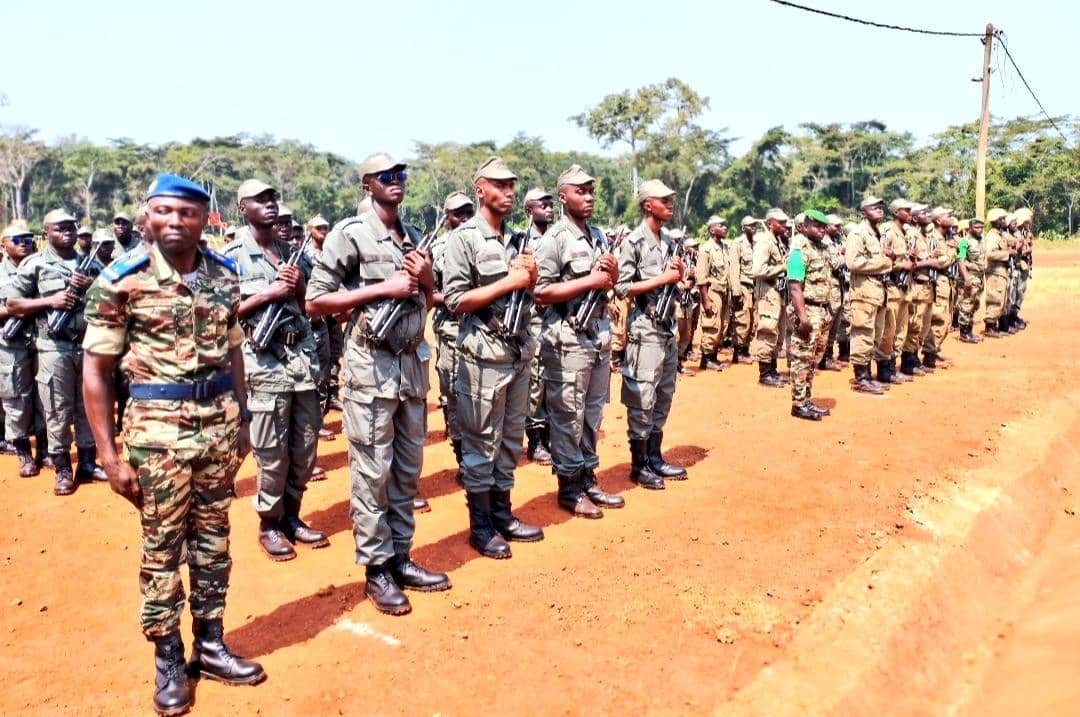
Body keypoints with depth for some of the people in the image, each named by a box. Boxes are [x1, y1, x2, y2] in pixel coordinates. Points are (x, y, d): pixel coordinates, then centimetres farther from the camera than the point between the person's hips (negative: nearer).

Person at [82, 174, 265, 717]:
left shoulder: (223, 275, 3)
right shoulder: (121, 281, -9)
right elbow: (96, 371, -7)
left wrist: (242, 422, 13)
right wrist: (109, 455, -9)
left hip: (220, 421, 4)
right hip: (158, 427, -4)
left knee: (213, 539, 14)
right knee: (162, 548, 7)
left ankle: (210, 644, 29)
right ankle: (167, 659, 24)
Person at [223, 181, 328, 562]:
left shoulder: (292, 252, 13)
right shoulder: (231, 256, -3)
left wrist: (299, 287, -4)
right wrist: (268, 294, -15)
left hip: (303, 356, 6)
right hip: (264, 362, -5)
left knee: (306, 447, 11)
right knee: (272, 452, 1)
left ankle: (292, 516, 27)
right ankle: (269, 523, 18)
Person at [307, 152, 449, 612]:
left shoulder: (413, 235, 14)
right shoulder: (350, 234, -7)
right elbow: (315, 302, -10)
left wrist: (427, 278, -2)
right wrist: (382, 288, -15)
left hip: (413, 363, 7)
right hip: (371, 366, -7)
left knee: (408, 468, 12)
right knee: (372, 471, 1)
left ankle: (400, 557, 25)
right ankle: (376, 570, 13)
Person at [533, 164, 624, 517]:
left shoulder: (598, 235, 14)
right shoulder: (554, 239, -11)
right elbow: (541, 292, -19)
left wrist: (613, 273, -1)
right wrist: (591, 280, -18)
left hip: (599, 333, 8)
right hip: (567, 339, -8)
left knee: (593, 413, 15)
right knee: (568, 415, 0)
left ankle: (588, 478, 27)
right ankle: (568, 488, 11)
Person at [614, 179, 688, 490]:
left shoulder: (670, 242, 13)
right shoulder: (633, 242, -11)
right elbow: (622, 288, -17)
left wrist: (680, 273, 0)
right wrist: (662, 278, -17)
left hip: (668, 326, 8)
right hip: (645, 329, -8)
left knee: (664, 396, 14)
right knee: (642, 400, -2)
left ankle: (655, 457, 25)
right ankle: (638, 465, 8)